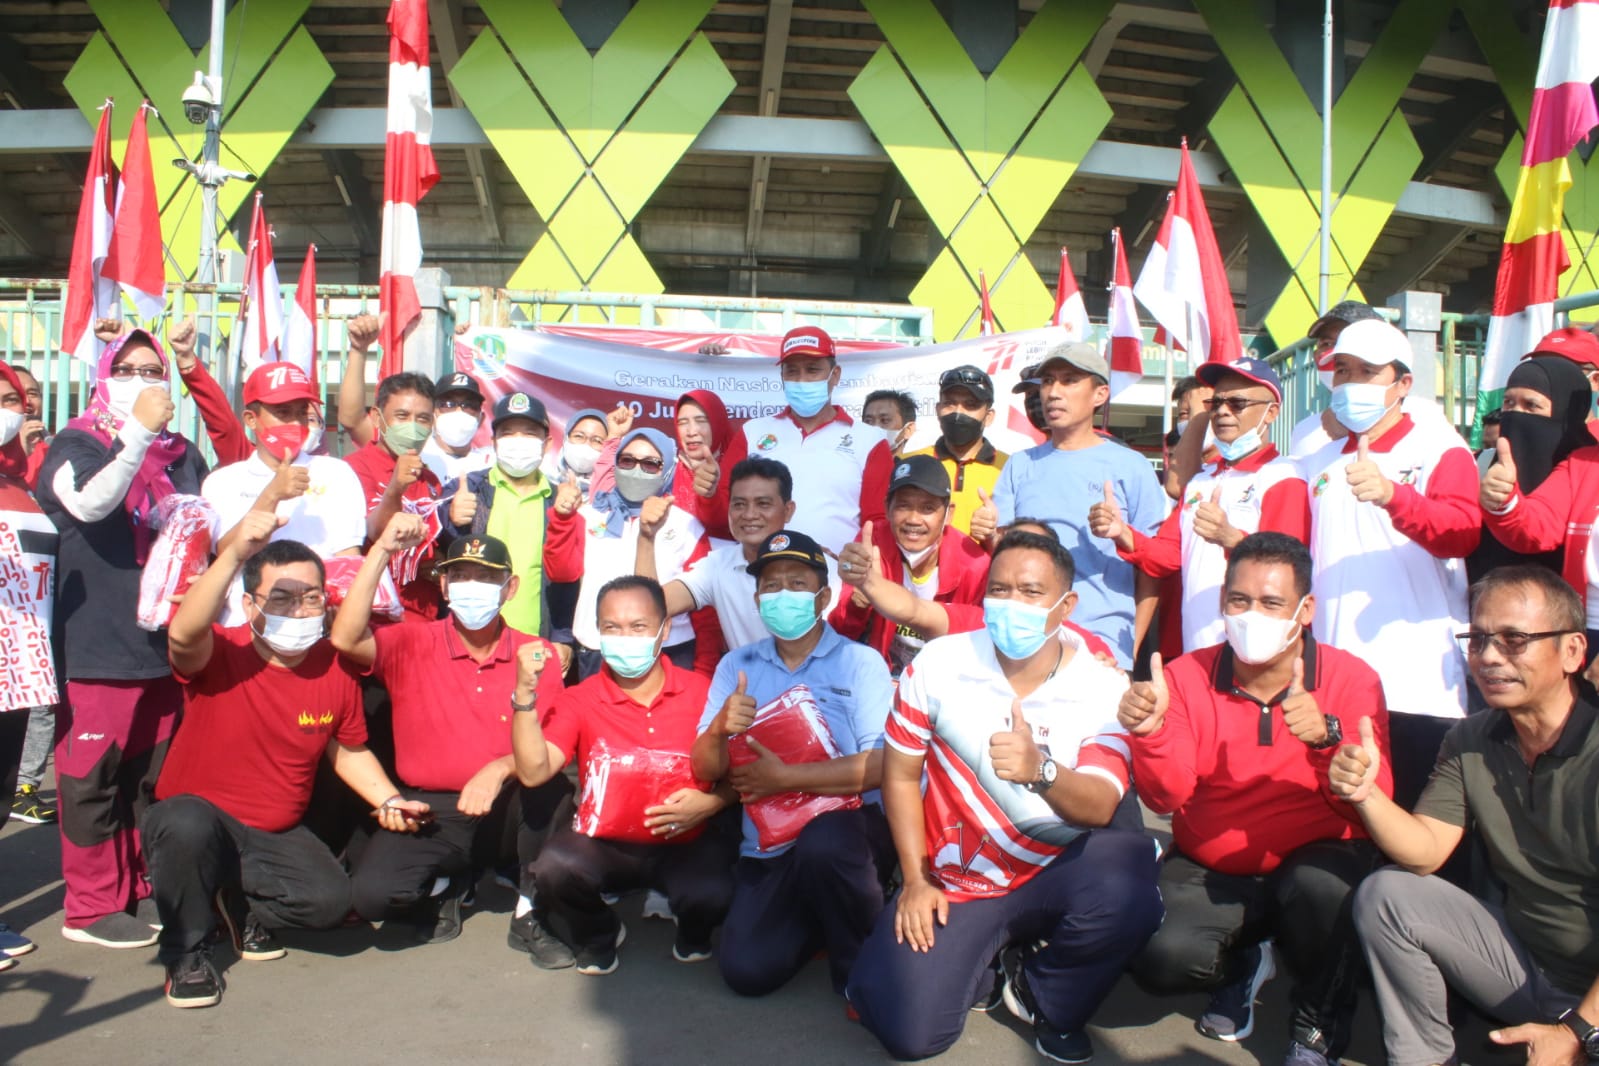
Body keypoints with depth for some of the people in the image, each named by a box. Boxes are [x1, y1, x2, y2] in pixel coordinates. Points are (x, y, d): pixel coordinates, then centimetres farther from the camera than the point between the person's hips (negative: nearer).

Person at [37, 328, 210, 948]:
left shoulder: (184, 455, 15)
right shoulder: (76, 444, -1)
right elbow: (89, 504, -23)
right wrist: (138, 431, -25)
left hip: (167, 641, 5)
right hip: (99, 645, -5)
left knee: (155, 775, 13)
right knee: (93, 776, 0)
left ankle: (145, 888, 26)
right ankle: (91, 906, 12)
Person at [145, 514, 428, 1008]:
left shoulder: (336, 669, -6)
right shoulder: (220, 654, -18)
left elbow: (349, 750, 9)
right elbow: (182, 634, -45)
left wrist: (389, 801, -7)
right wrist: (234, 555, -55)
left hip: (276, 834, 4)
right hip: (195, 819, -3)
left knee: (332, 899, -18)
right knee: (188, 825, -37)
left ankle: (237, 901, 16)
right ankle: (186, 952, -9)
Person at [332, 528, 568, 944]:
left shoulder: (536, 654, 1)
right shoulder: (410, 645, 0)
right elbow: (346, 639, -21)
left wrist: (500, 770, -27)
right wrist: (382, 550, -24)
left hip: (509, 809, 0)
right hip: (430, 813, 0)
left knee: (553, 791, -32)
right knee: (371, 892, -26)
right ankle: (446, 884, 10)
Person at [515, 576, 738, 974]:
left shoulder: (701, 691, -2)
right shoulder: (580, 700, -1)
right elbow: (533, 773, -14)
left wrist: (710, 803, -19)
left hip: (686, 844, 0)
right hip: (606, 845, 1)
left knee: (712, 895, -31)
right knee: (555, 867, -30)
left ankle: (693, 932, 12)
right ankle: (598, 936, 7)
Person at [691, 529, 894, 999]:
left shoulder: (860, 662, -6)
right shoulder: (736, 665, 6)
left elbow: (880, 766, -18)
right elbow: (705, 770, 3)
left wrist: (783, 777, -19)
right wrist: (719, 729, -19)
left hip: (847, 825, -3)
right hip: (767, 844, 4)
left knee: (822, 842, -37)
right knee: (747, 971, -13)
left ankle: (862, 961, -6)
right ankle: (813, 918, 21)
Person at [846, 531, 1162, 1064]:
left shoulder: (1104, 689, -12)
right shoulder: (937, 664, -10)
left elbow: (1100, 807, -24)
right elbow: (900, 775, 0)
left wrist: (1040, 770, -45)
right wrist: (916, 879, -5)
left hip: (1053, 876, 0)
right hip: (953, 884, 0)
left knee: (1126, 882, -33)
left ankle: (1048, 1001, 0)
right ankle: (980, 965, 20)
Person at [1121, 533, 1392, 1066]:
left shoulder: (1351, 680, -9)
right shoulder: (1186, 677, -7)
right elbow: (1169, 797, -17)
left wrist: (1326, 737, -37)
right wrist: (1150, 734, -37)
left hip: (1314, 860, 0)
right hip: (1209, 871, 1)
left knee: (1323, 882, -35)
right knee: (1159, 959, -24)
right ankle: (1241, 966, 16)